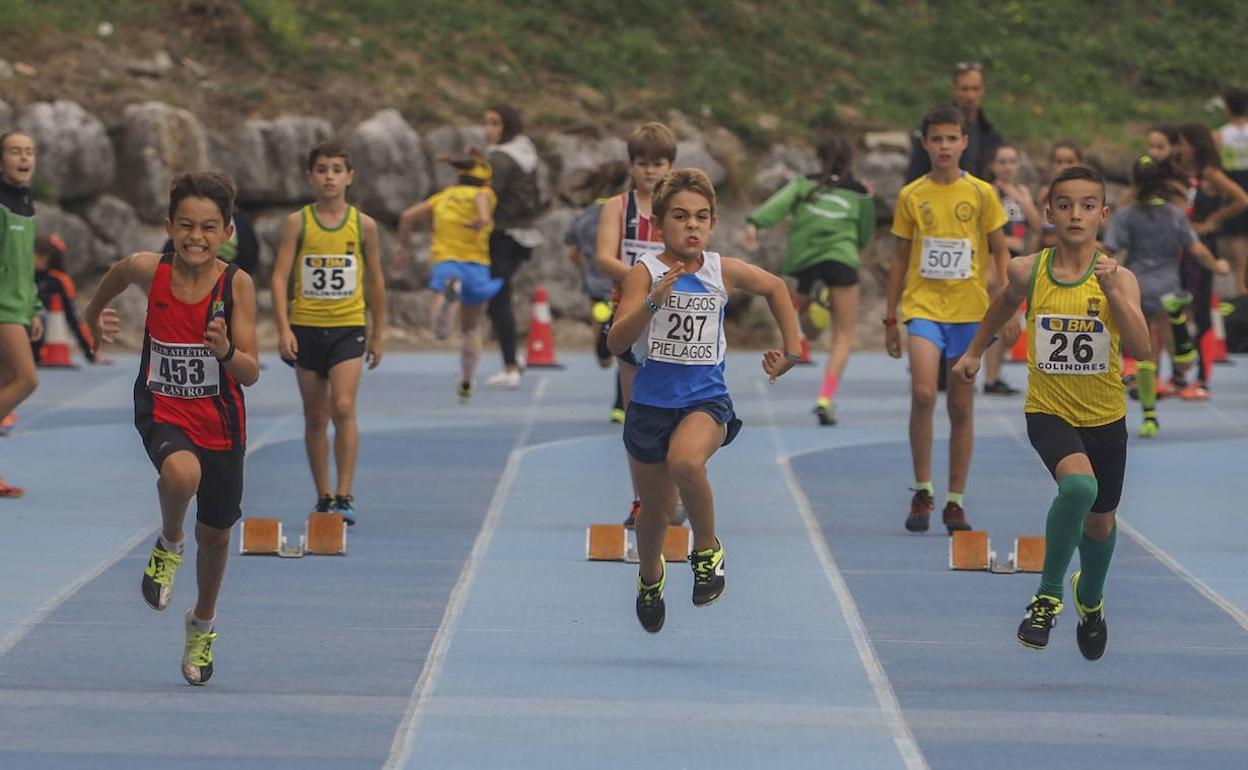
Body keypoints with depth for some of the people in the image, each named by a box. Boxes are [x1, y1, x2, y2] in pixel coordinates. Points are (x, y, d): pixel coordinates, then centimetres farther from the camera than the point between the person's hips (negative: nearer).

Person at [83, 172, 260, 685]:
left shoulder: (237, 285, -16)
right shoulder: (148, 270, -13)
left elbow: (251, 373, -17)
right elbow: (117, 275, 13)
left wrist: (226, 351, -36)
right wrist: (96, 317, 23)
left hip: (219, 419, 1)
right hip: (163, 410, -1)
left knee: (215, 533, 14)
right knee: (182, 473, -36)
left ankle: (203, 623, 42)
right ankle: (169, 546, -4)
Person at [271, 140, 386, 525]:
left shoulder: (363, 225, 2)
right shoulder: (297, 223, 0)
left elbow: (375, 280, 11)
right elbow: (279, 277, -3)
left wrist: (378, 334, 13)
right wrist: (284, 328, -13)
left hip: (348, 327, -1)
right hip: (306, 328, 1)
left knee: (343, 407, -17)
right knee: (315, 416, 7)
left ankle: (344, 495, -15)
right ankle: (323, 497, 17)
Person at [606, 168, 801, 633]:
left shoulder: (724, 272, -3)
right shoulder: (645, 272, -11)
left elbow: (775, 287, 19)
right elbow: (616, 343, -21)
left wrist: (792, 350, 16)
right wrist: (654, 301, -35)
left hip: (706, 399, 0)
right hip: (651, 403, 0)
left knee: (685, 460, -35)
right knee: (655, 512, 15)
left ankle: (707, 549, -10)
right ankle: (650, 574, 50)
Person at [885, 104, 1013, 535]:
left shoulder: (981, 194, 3)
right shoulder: (911, 196, 4)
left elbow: (1000, 252, 8)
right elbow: (900, 257, 10)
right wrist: (890, 319, 9)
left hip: (970, 310, 1)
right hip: (923, 306, -1)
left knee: (962, 407, 4)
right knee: (923, 393, -20)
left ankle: (955, 503, 12)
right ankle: (922, 491, -6)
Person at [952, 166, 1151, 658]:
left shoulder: (1117, 279, -14)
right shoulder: (1029, 271, -8)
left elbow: (1140, 349, -27)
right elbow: (1007, 303, 17)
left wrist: (1113, 294, -37)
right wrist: (975, 351, 22)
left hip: (1105, 417, 1)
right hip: (1049, 410, -1)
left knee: (1100, 523, 17)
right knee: (1078, 484, -31)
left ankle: (1090, 598, 50)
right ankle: (1049, 595, -14)